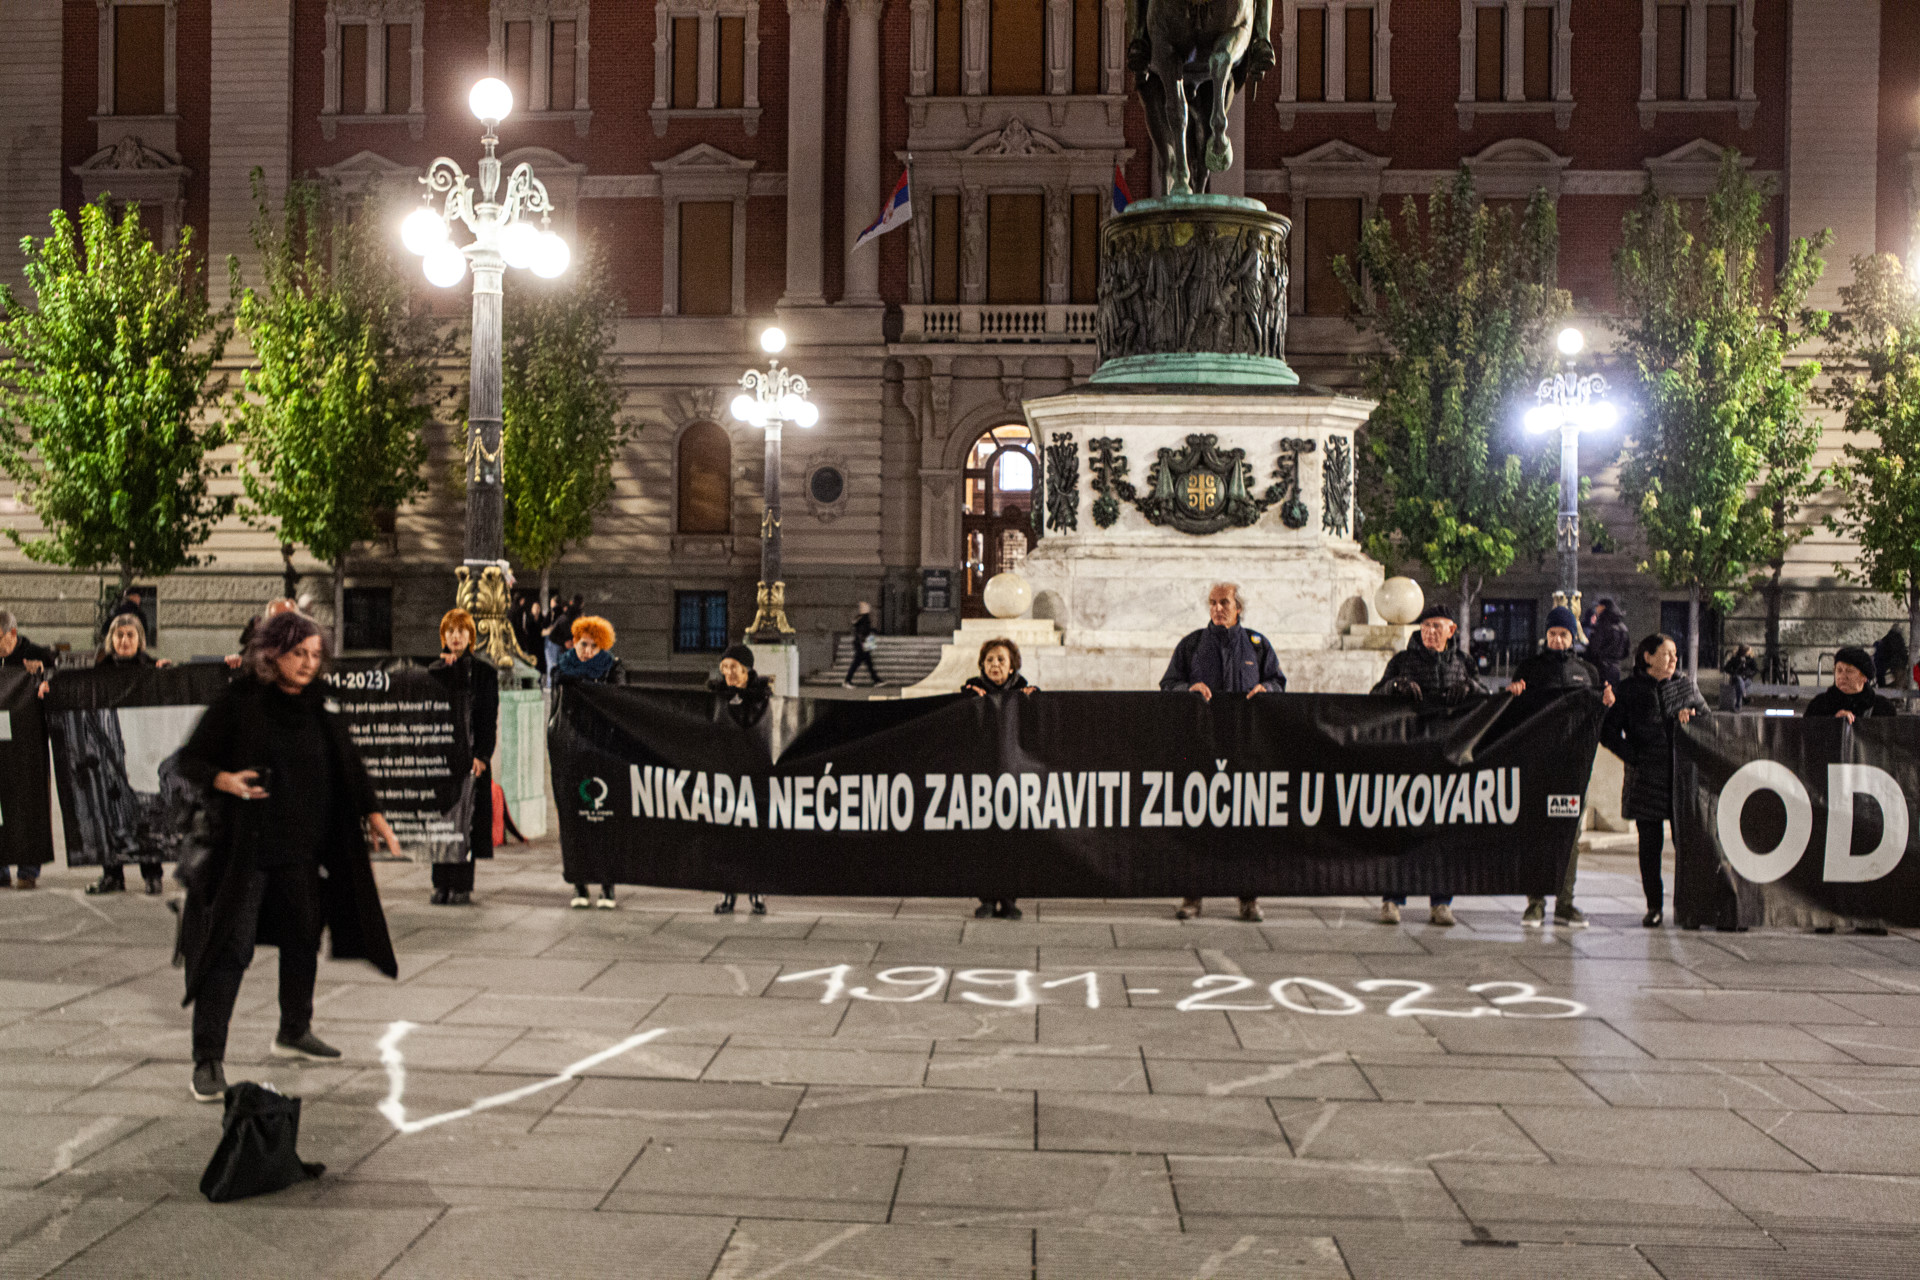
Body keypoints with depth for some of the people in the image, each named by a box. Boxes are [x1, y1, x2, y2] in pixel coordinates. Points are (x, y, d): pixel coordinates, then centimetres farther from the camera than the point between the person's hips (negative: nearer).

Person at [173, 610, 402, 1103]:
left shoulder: (319, 704, 5)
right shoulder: (239, 701, -8)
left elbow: (346, 762, 13)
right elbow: (190, 759, -5)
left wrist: (374, 815, 6)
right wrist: (225, 779, -23)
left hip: (304, 845, 5)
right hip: (245, 844, -5)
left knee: (304, 937, 16)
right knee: (231, 947, -8)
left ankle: (294, 1032, 36)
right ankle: (208, 1058, 0)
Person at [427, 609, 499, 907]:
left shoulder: (485, 671, 3)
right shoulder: (434, 670, 10)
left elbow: (489, 718, -1)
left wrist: (481, 756, -10)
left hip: (470, 755, -2)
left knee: (467, 820, -3)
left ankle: (462, 886, 3)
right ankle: (442, 885, 9)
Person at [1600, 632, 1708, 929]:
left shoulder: (1687, 687, 12)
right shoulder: (1629, 690, 4)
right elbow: (1609, 733, 4)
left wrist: (1691, 716, -2)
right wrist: (1634, 758, -6)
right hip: (1647, 779, -1)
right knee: (1650, 843, 0)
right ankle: (1654, 906, 10)